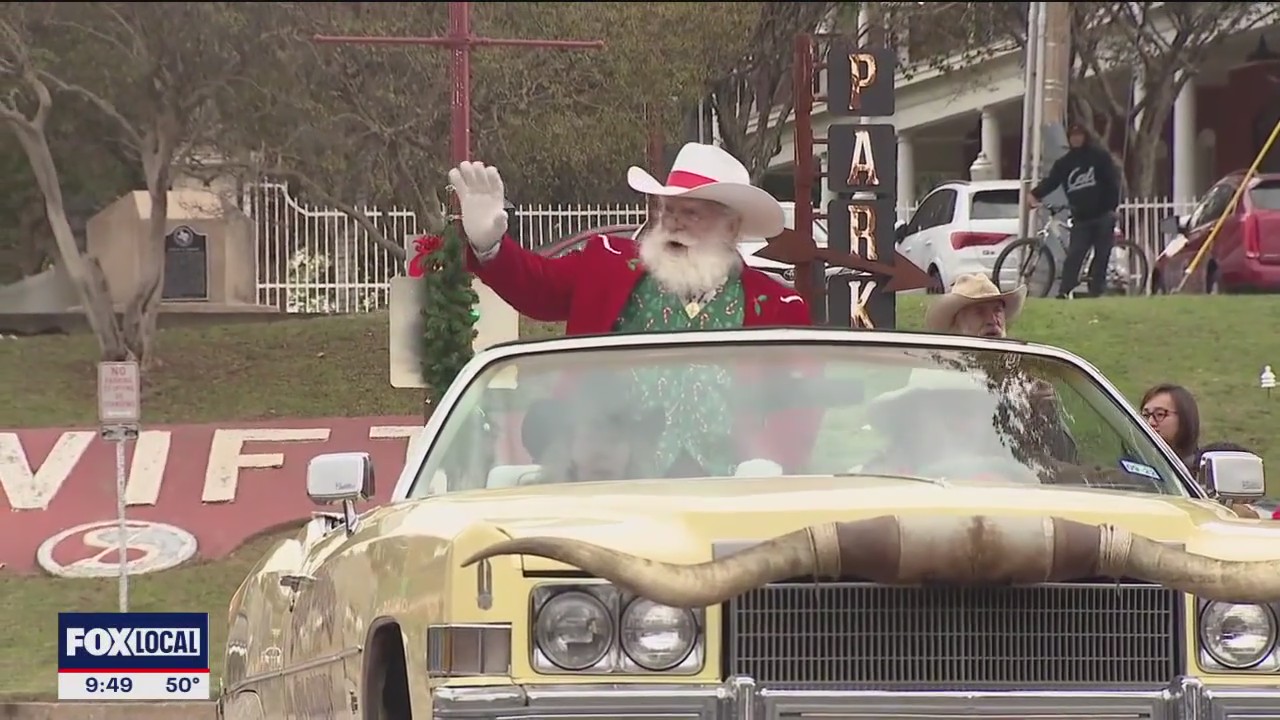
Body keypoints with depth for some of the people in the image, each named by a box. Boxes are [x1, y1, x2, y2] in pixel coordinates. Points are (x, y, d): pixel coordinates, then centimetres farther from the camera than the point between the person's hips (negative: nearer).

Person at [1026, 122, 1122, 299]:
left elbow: (1113, 180, -2)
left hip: (1102, 216, -2)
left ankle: (1096, 292, 6)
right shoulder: (1064, 163, 9)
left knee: (1101, 256, 0)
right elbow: (1050, 181, -3)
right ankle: (1063, 293, -16)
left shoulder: (1100, 156, 0)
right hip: (1081, 218, 2)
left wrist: (1112, 207, -12)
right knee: (1073, 256, -9)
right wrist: (1035, 194, -22)